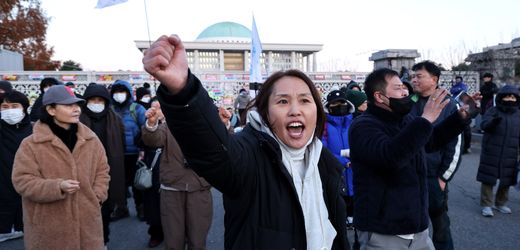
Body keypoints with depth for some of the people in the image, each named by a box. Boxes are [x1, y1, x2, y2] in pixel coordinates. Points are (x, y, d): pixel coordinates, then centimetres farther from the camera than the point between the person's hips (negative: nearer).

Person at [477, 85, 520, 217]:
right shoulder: (493, 111, -3)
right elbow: (484, 125, -19)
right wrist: (494, 120, -38)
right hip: (491, 154, -4)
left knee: (506, 181, 13)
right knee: (488, 180, -1)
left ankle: (500, 203, 30)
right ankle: (486, 205, 10)